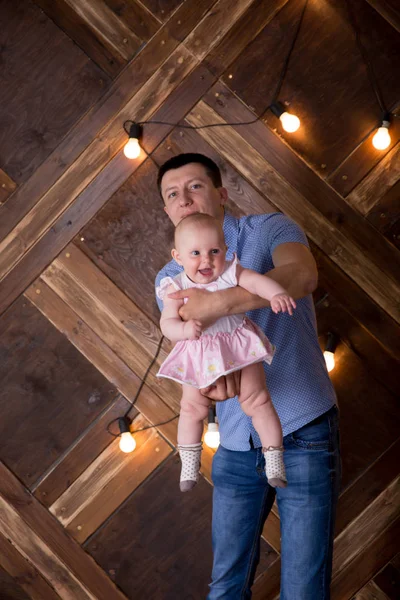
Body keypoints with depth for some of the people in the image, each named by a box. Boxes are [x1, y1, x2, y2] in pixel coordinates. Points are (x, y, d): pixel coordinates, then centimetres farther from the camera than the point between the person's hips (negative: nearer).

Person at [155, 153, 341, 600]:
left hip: (302, 432, -4)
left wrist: (219, 303, -33)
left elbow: (303, 275, -25)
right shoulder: (171, 278, 9)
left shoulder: (269, 230, -3)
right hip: (236, 443, 4)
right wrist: (208, 375, -26)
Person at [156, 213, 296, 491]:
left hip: (240, 346, -1)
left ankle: (274, 458, 9)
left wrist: (277, 294, -47)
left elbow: (256, 281, -27)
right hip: (199, 355, 2)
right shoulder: (177, 288, -10)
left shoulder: (230, 273, -12)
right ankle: (189, 463, 28)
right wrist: (184, 329, -34)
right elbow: (167, 323, -12)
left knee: (257, 400, -4)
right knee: (192, 407, 10)